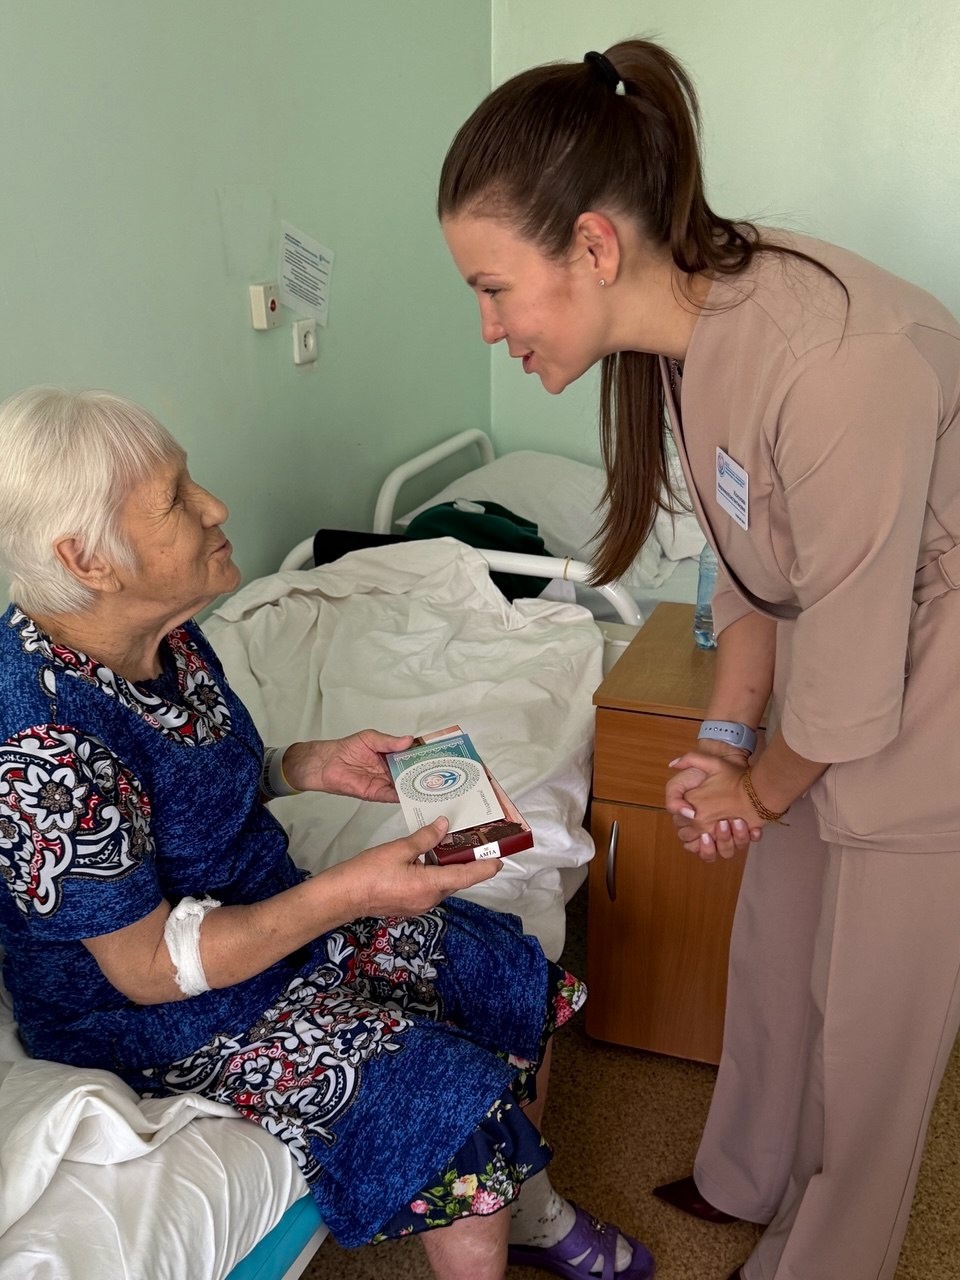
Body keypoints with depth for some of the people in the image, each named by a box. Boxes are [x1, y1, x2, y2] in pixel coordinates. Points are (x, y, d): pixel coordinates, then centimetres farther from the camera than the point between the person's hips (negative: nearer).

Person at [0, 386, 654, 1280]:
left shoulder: (156, 632, -8)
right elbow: (149, 967, -26)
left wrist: (314, 765, -7)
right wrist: (350, 893, -32)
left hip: (270, 909, 8)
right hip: (168, 1017, -8)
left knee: (522, 982, 7)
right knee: (462, 1108, -15)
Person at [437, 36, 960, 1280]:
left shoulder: (836, 366, -35)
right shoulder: (694, 315, -8)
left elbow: (853, 663, -24)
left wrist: (762, 785, -7)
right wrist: (723, 736, -3)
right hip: (826, 706, 8)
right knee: (770, 954, 23)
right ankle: (744, 1179, 51)